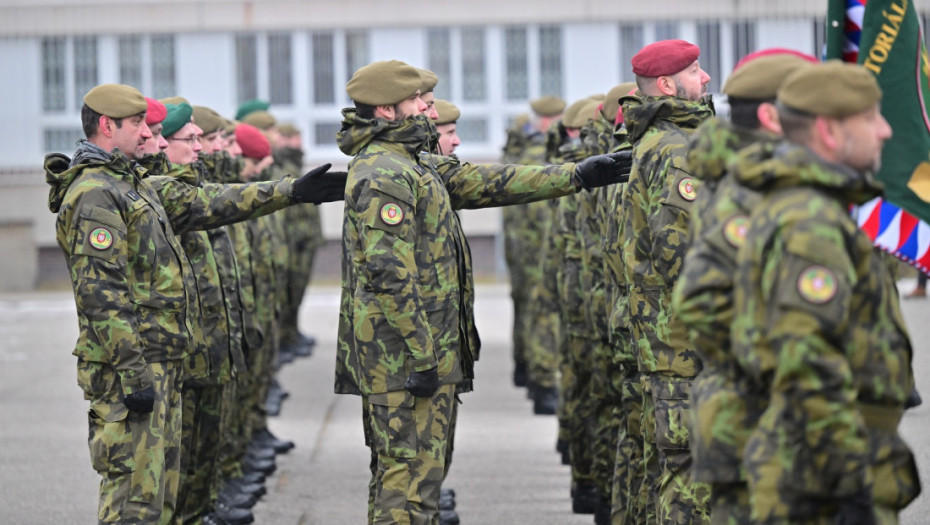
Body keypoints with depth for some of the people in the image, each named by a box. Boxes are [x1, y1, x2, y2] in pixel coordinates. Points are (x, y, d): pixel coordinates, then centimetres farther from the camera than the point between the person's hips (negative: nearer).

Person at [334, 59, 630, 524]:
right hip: (405, 351, -11)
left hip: (401, 351, 11)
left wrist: (575, 176, 15)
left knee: (395, 470, 15)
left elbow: (484, 182, 18)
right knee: (412, 472, -10)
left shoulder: (406, 166, 18)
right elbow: (388, 273, -22)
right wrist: (421, 355, -22)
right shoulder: (384, 174, -15)